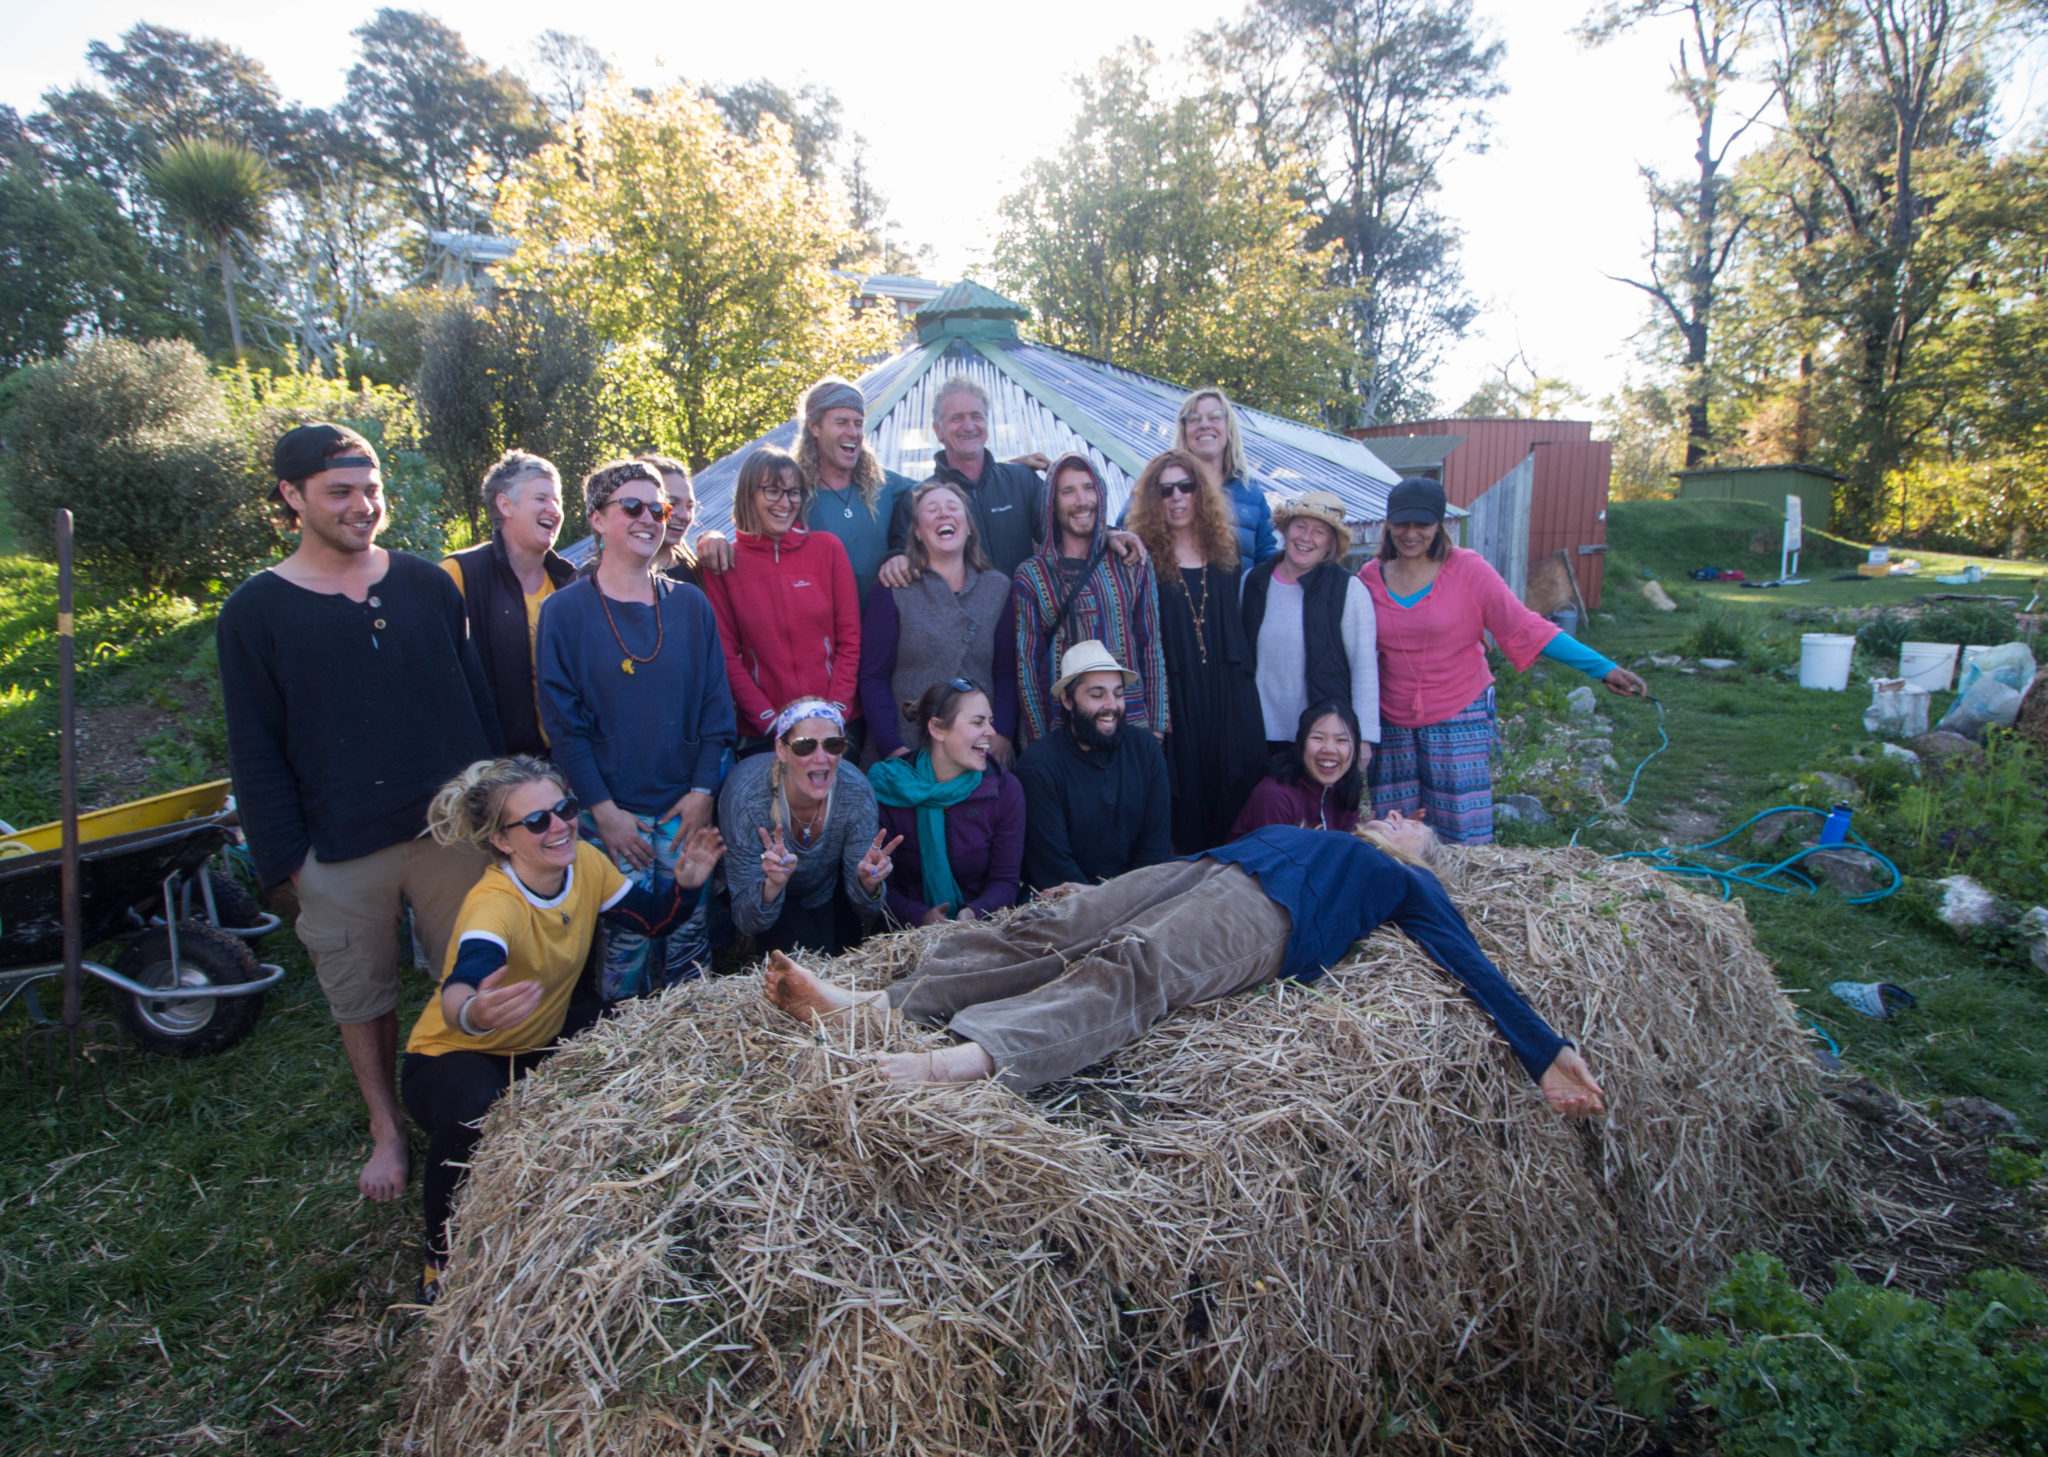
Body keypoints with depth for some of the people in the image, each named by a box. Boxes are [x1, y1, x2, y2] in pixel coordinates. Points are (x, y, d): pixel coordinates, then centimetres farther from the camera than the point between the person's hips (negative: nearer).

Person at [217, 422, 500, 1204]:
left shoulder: (426, 584, 5)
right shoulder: (255, 611, -1)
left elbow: (478, 700, 8)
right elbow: (255, 754, 0)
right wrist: (287, 859, -5)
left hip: (453, 829, 1)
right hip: (340, 854, -1)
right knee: (363, 1003, 14)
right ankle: (387, 1130, 36)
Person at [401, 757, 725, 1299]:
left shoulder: (585, 862, -13)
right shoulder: (495, 904, -32)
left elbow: (653, 919, -1)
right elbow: (460, 987, -51)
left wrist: (687, 882, -22)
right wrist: (472, 1014, -76)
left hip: (542, 1044, 5)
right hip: (454, 1056, -5)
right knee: (474, 1115, -36)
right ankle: (445, 1260, -8)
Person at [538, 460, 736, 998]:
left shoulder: (690, 604, 7)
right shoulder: (565, 611, -1)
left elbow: (716, 705, 6)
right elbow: (562, 720, -4)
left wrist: (704, 790, -3)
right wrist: (603, 808, -10)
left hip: (686, 808, 2)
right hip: (612, 811, -2)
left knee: (690, 936, 7)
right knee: (627, 942, 1)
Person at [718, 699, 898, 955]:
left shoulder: (856, 792, -27)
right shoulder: (748, 798, -33)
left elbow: (864, 910, -19)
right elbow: (746, 921, -29)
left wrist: (868, 883, -42)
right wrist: (773, 885, -50)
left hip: (826, 891, 4)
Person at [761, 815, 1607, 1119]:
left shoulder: (1408, 885, 27)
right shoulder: (1314, 838, 41)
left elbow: (1476, 973, 16)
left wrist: (1548, 1055, 4)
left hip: (1262, 914, -6)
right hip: (1202, 870, 6)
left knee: (1131, 970, -35)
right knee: (1046, 931, -18)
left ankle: (962, 1061, -58)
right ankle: (868, 1006, -31)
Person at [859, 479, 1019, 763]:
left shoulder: (998, 588, 8)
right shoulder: (894, 592, 0)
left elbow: (1007, 673, 7)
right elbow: (873, 678, -2)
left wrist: (1003, 735, -7)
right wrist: (892, 748, -12)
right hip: (906, 751, -2)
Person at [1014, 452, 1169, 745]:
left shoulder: (1132, 565, 7)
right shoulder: (1030, 576, 3)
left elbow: (1152, 648, 8)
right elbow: (1026, 663, 2)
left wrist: (1157, 727, 3)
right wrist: (1039, 741, -2)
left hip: (1132, 719, 1)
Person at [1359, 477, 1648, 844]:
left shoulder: (1467, 569, -7)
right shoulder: (1371, 577, 1)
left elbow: (1524, 628, -8)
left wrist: (1602, 668, -14)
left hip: (1459, 719, -2)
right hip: (1392, 722, 3)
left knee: (1463, 834, -3)